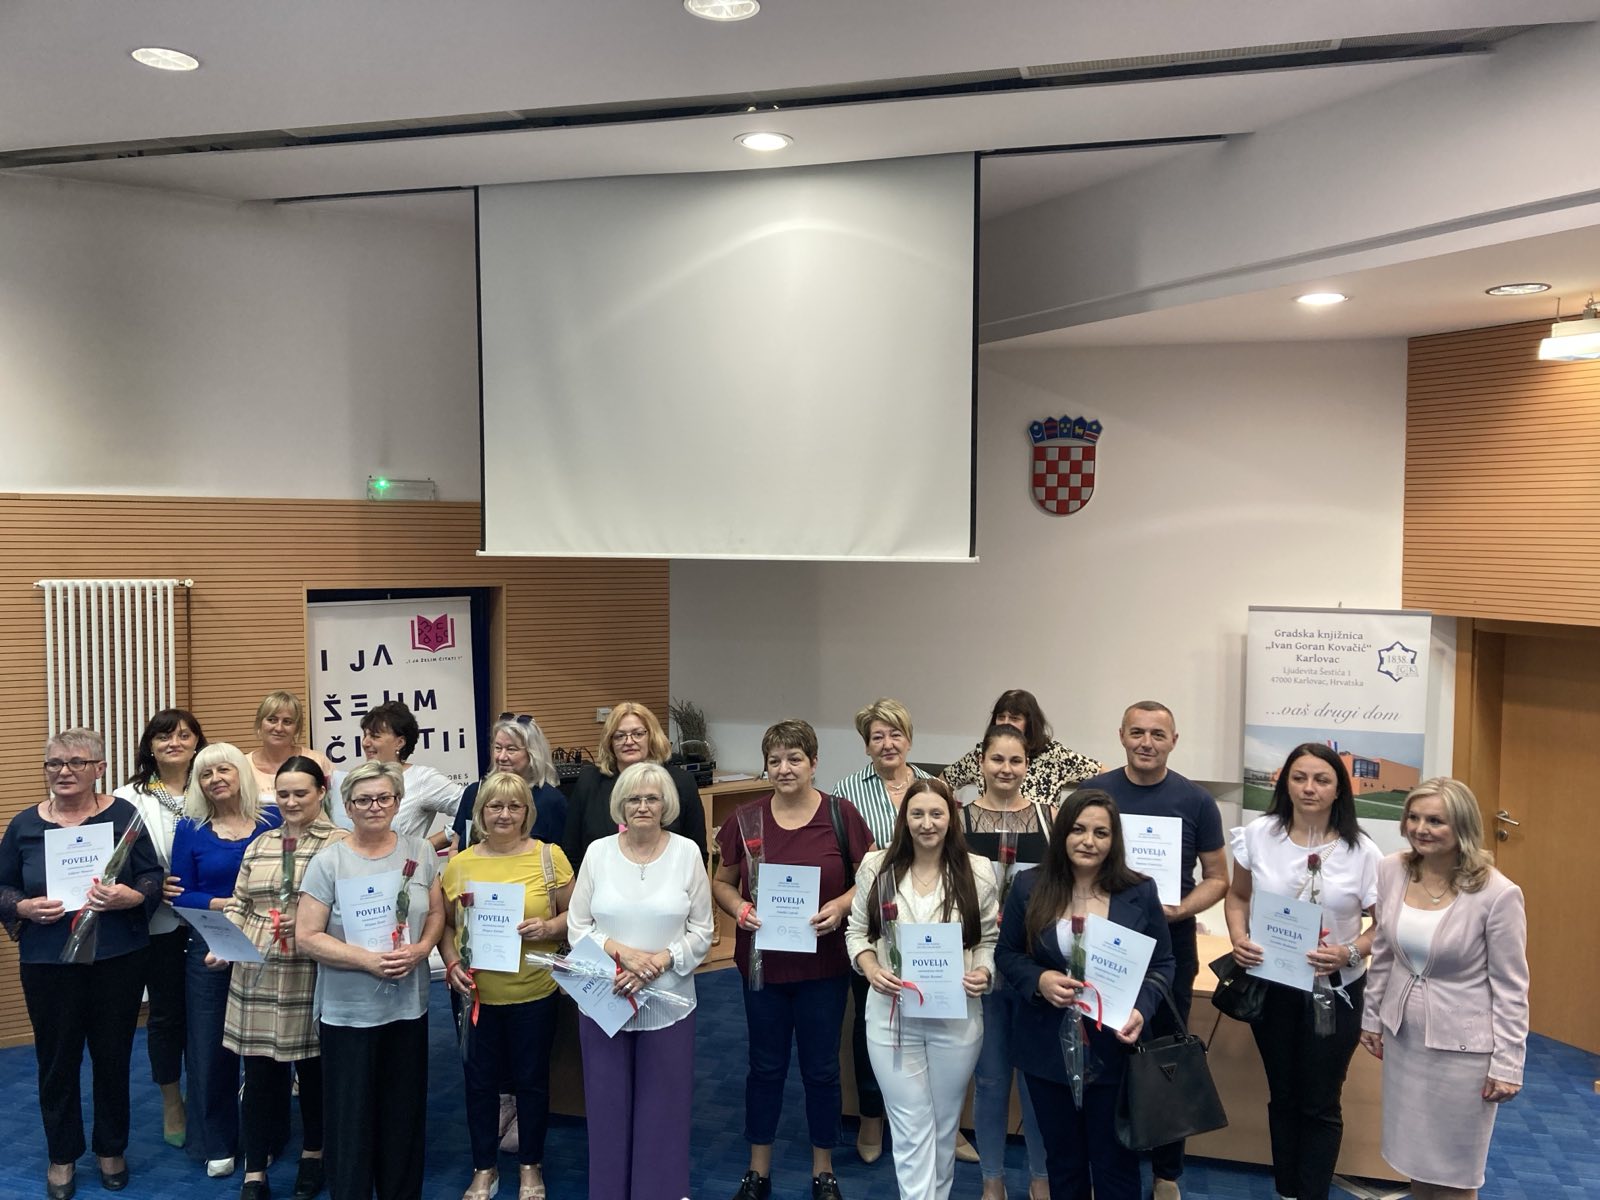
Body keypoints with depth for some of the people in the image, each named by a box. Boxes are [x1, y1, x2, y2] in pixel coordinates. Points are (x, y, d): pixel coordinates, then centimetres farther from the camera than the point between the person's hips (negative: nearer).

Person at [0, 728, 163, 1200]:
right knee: (57, 1060, 9)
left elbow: (154, 877, -2)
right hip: (48, 963, 1)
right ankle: (62, 1156, 30)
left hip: (118, 960, -1)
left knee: (113, 1056, 10)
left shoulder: (123, 815, -3)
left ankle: (112, 1149, 30)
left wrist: (129, 897, -21)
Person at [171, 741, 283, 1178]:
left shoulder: (273, 819, -2)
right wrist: (221, 903, -18)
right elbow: (180, 895, -2)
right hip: (209, 950, 0)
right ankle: (215, 1144, 25)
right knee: (210, 1045, 8)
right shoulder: (191, 830, -1)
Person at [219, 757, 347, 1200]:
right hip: (258, 977, 4)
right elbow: (239, 905, 15)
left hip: (312, 977, -4)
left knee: (313, 1070, 11)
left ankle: (313, 1155, 32)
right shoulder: (259, 845, 12)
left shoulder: (339, 844, -6)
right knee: (259, 1073, 8)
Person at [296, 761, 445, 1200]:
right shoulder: (328, 862, -9)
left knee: (404, 1114, 14)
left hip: (409, 1005, 3)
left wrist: (421, 949, -11)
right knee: (351, 1118, 6)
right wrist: (368, 960, -20)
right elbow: (307, 936, -10)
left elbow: (436, 912, 9)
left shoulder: (420, 852, 1)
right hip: (348, 1011, -3)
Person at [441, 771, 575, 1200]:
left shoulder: (550, 857, -5)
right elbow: (445, 925, 8)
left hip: (534, 992, -1)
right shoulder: (460, 864, 0)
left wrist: (547, 928, -19)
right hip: (477, 993, 2)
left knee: (531, 1079, 12)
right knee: (480, 1080, 14)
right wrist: (452, 964, -8)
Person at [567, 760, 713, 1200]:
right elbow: (578, 927, 0)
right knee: (609, 1105, 11)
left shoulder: (687, 853, -4)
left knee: (663, 1107, 8)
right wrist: (623, 952, -15)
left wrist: (657, 963, -15)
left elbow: (701, 932, -2)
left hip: (668, 1004, -1)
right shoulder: (598, 852, -1)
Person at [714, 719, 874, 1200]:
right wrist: (738, 906, -14)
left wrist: (840, 905, -19)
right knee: (766, 1066, 15)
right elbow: (722, 882, 6)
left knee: (821, 1068, 12)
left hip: (824, 964, -1)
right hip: (763, 962, 1)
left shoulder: (841, 815, -8)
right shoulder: (747, 818, -2)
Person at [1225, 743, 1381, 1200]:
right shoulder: (1258, 835, -7)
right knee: (1283, 1097, 18)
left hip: (1334, 989, -2)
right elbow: (1237, 896, 6)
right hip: (1270, 984, 2)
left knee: (1319, 1105, 10)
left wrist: (1349, 952, -22)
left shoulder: (1361, 851, -11)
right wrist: (1239, 939, -12)